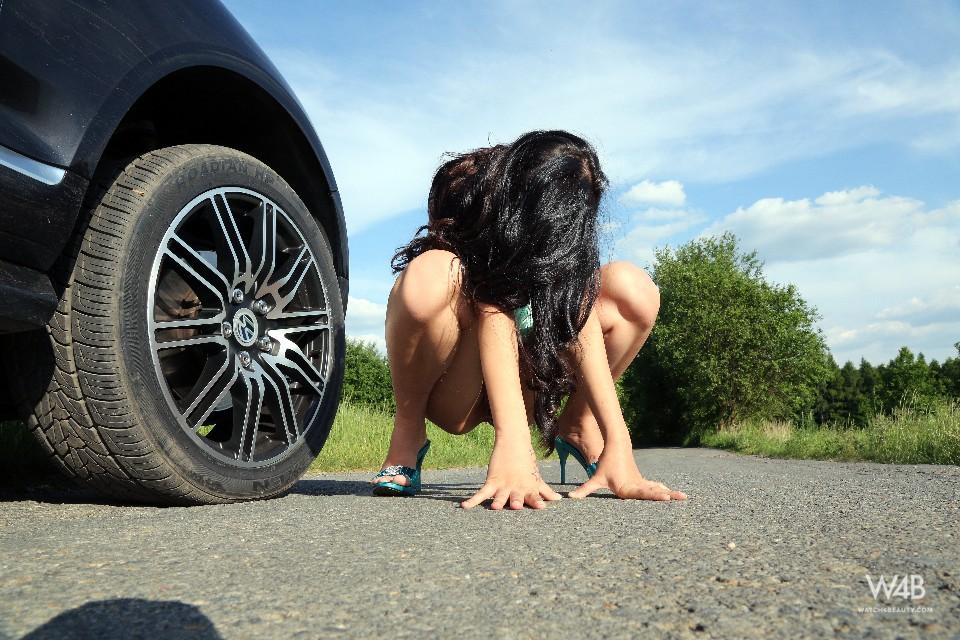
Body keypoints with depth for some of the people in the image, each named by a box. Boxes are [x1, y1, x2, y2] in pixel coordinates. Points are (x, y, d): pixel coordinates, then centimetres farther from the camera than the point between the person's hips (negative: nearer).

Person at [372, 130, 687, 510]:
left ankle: (577, 426, 3)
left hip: (524, 377, 4)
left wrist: (617, 447, -31)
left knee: (634, 290, -16)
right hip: (450, 389, -3)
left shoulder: (564, 218, -10)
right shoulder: (466, 188, -21)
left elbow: (582, 315, -21)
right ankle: (408, 432, -13)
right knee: (430, 275, -35)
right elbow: (491, 310, -35)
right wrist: (512, 443, -44)